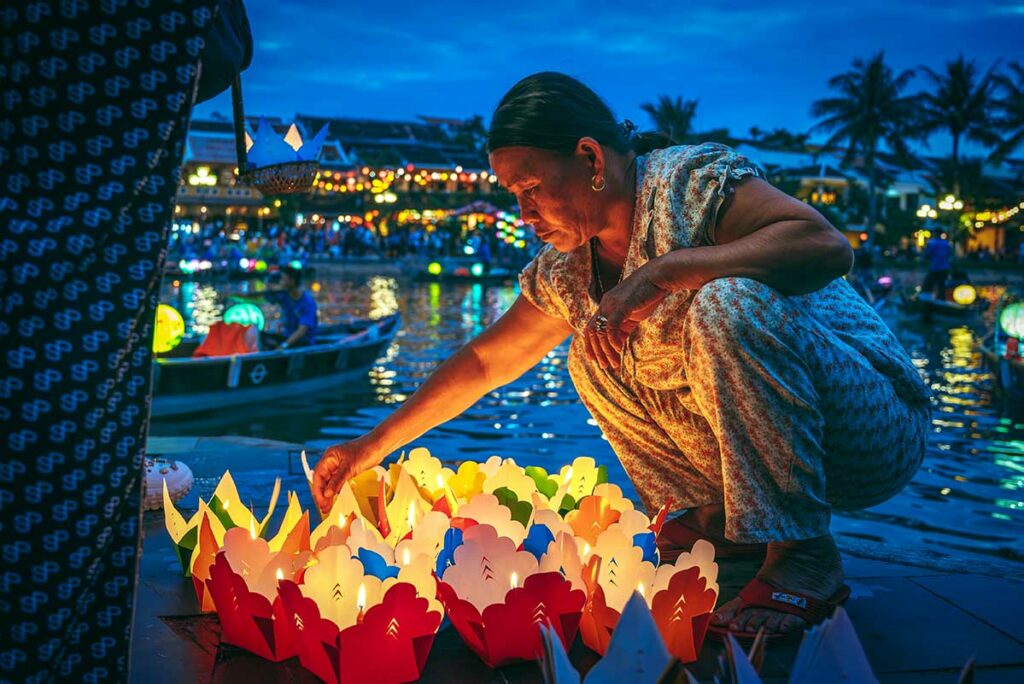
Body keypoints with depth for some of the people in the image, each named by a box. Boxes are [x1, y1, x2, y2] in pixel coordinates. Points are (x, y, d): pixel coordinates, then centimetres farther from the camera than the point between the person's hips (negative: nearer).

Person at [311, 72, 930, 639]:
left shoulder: (690, 180, -19)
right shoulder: (568, 266, 2)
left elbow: (828, 246, -34)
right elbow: (485, 361, 10)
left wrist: (663, 270, -37)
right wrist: (374, 446, 8)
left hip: (875, 428, -7)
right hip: (759, 435, 7)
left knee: (729, 303, -33)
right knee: (594, 355, 3)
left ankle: (803, 552, -21)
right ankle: (716, 517, 6)